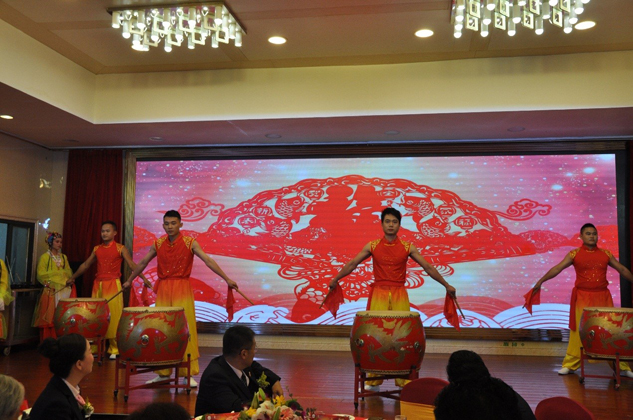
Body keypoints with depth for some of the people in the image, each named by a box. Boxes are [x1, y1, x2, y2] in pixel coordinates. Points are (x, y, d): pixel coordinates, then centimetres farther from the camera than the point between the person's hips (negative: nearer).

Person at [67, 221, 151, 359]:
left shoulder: (120, 248, 0)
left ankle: (114, 349, 3)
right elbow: (85, 265, 22)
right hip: (98, 285, 4)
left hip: (113, 285, -4)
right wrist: (73, 277, 24)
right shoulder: (96, 249, 13)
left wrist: (144, 278, -19)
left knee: (113, 316, -4)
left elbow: (132, 265, -7)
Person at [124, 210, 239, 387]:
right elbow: (142, 263, 18)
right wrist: (129, 280, 25)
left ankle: (188, 374, 3)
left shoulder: (190, 243, -4)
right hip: (163, 290, 3)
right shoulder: (158, 244, 6)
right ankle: (163, 373, 17)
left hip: (182, 289, -3)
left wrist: (227, 279, -20)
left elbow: (208, 261, -13)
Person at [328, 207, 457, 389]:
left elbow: (428, 267, 6)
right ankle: (373, 380, 9)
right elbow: (352, 264, 8)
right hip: (378, 294, 0)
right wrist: (336, 279, 4)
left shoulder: (408, 247, 3)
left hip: (399, 295, 0)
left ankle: (403, 380, 10)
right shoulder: (372, 246, 4)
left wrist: (446, 285, 6)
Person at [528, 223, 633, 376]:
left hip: (603, 297, 2)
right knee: (578, 332, 0)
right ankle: (570, 365, 10)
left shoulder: (606, 254, 7)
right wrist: (541, 281, -18)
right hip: (582, 297, -2)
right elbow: (557, 268, -8)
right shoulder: (574, 254, -1)